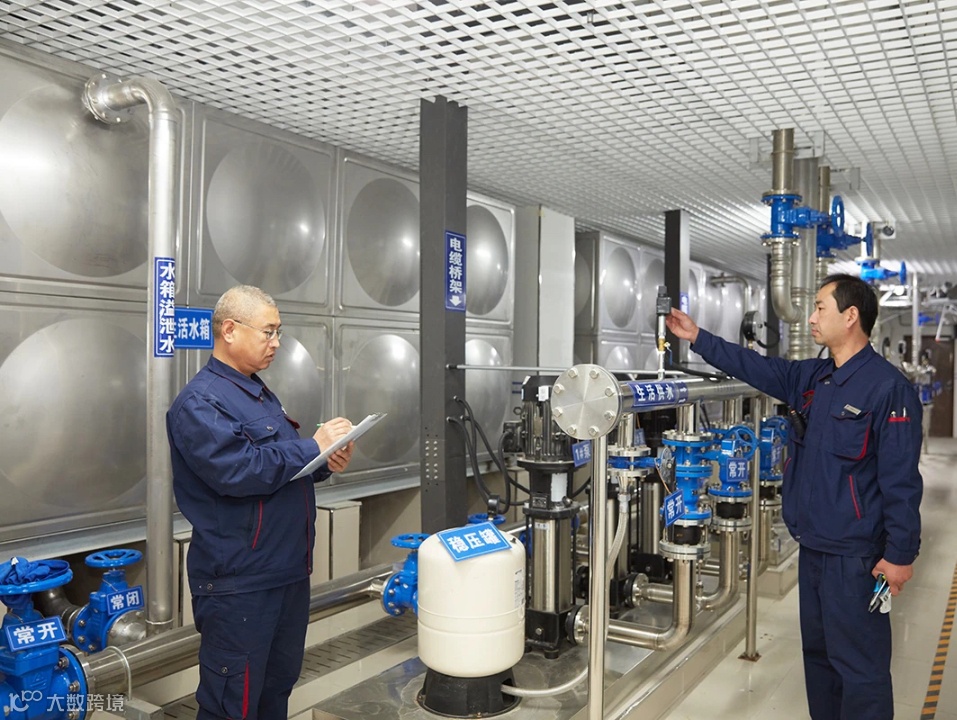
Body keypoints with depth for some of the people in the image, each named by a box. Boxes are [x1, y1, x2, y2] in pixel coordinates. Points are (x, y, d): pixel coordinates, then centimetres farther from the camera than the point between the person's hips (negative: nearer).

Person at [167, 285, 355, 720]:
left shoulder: (259, 393, 14)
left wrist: (325, 464, -1)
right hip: (239, 580, -9)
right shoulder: (200, 402, -16)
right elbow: (238, 471, -28)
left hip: (288, 571, 9)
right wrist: (313, 446, -21)